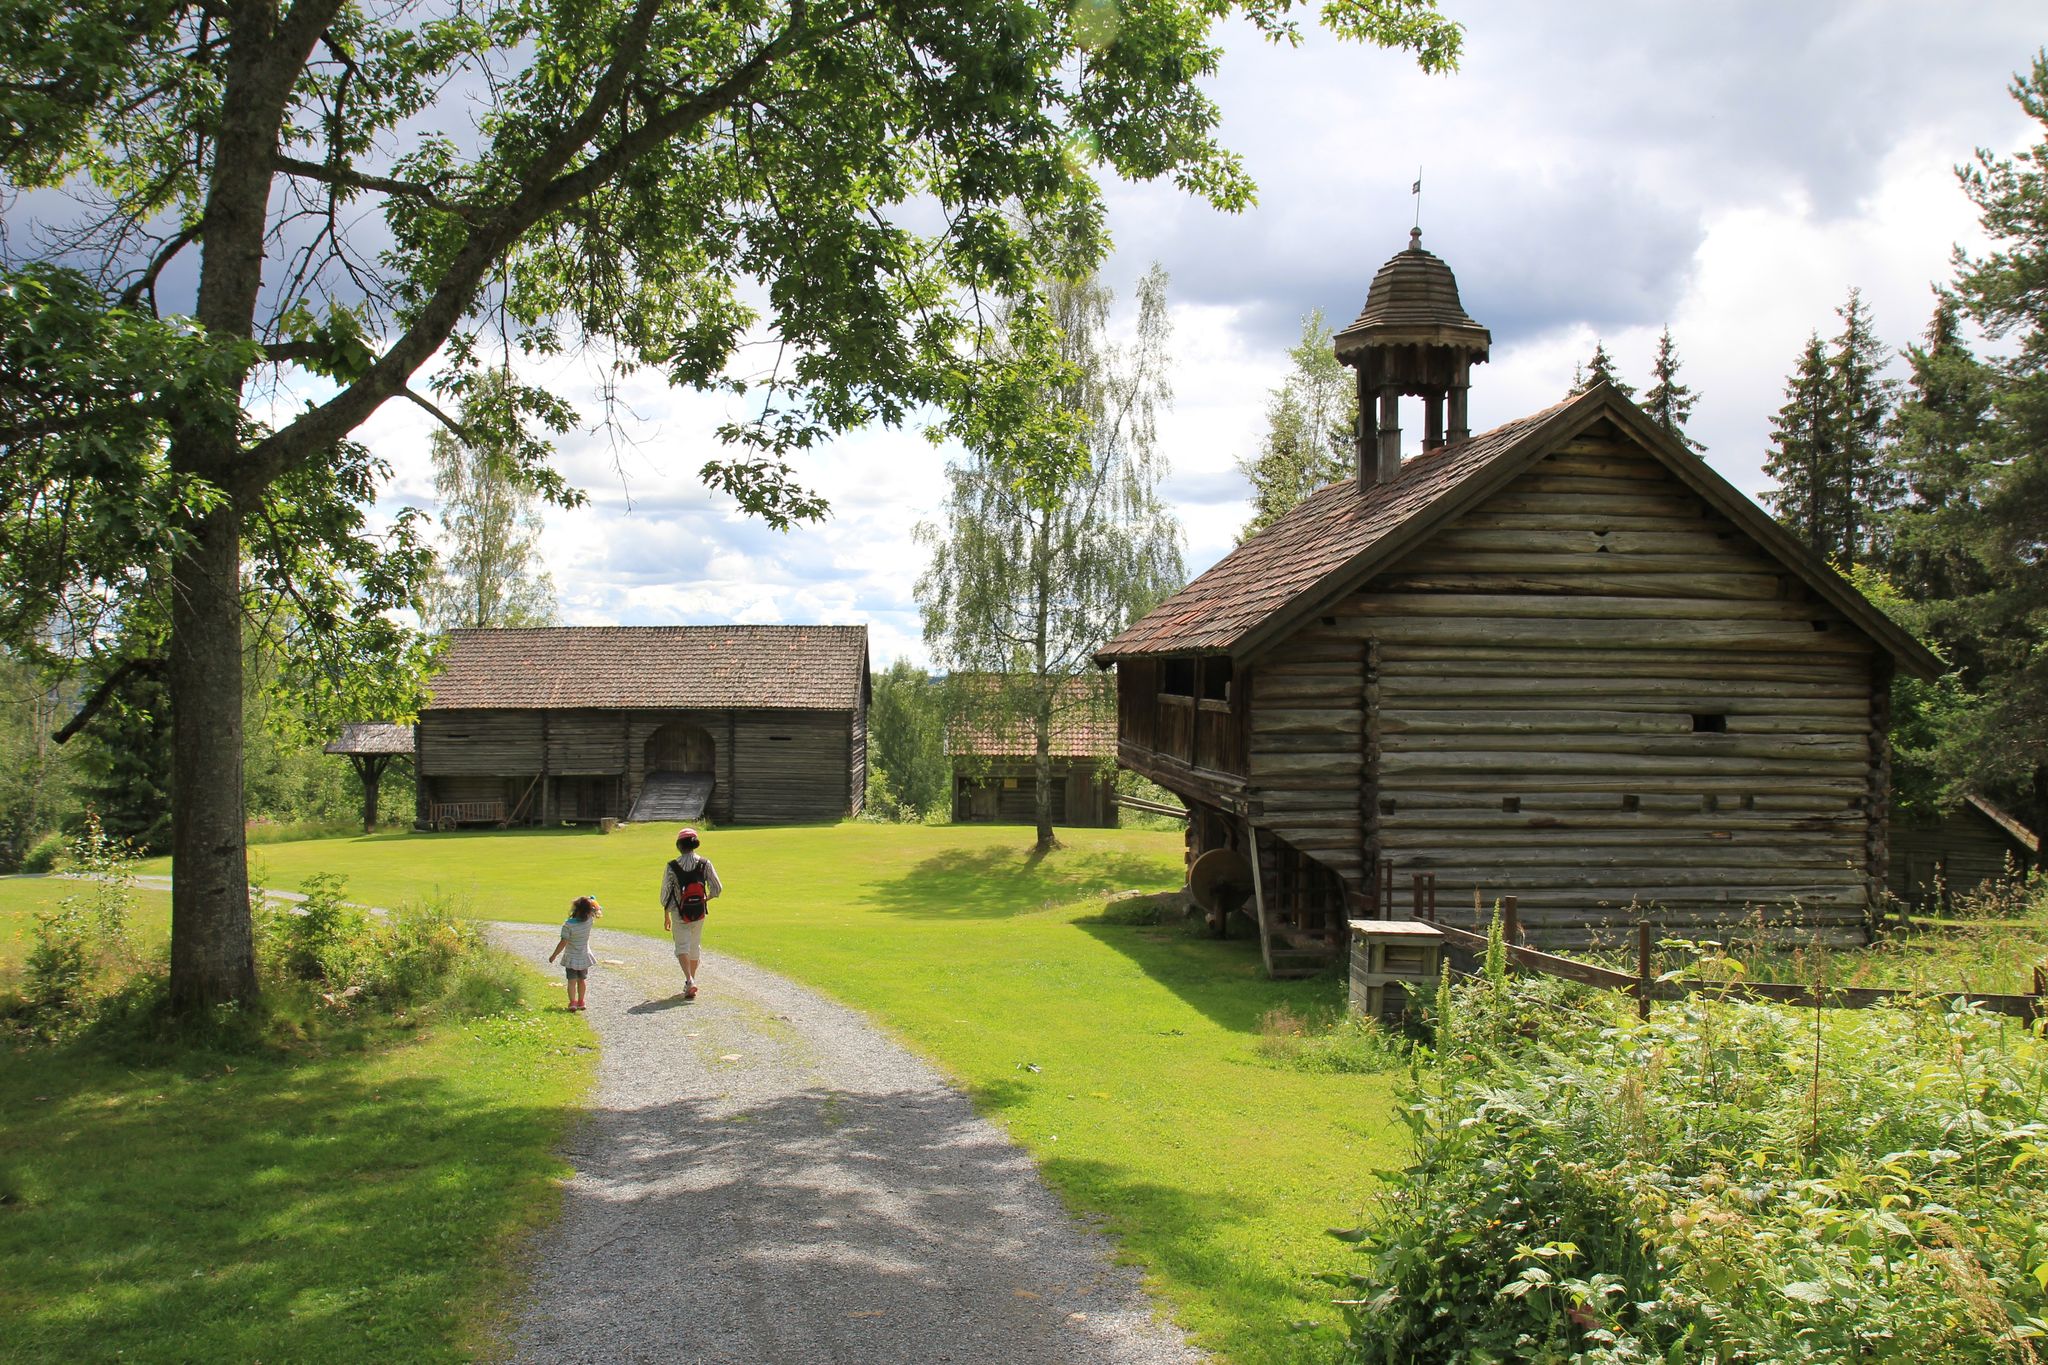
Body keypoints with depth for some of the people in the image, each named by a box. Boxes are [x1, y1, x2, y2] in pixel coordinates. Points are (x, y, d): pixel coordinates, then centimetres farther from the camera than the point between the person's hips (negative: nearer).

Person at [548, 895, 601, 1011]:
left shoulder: (568, 925, -25)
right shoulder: (589, 920, -15)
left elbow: (563, 943, -20)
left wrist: (553, 955, -10)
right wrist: (591, 899, -8)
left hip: (571, 958, -4)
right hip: (584, 957, 4)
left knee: (572, 981, 2)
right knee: (582, 980, 18)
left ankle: (572, 1002, -7)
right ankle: (580, 1002, 28)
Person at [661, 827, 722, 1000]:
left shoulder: (673, 866, -8)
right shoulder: (704, 863, -4)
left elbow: (665, 893, -3)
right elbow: (717, 888, -3)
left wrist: (666, 916, 7)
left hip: (679, 912, -2)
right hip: (699, 912, 2)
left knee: (682, 947, -1)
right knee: (695, 947, 17)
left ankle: (689, 980, -21)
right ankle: (691, 981, 27)